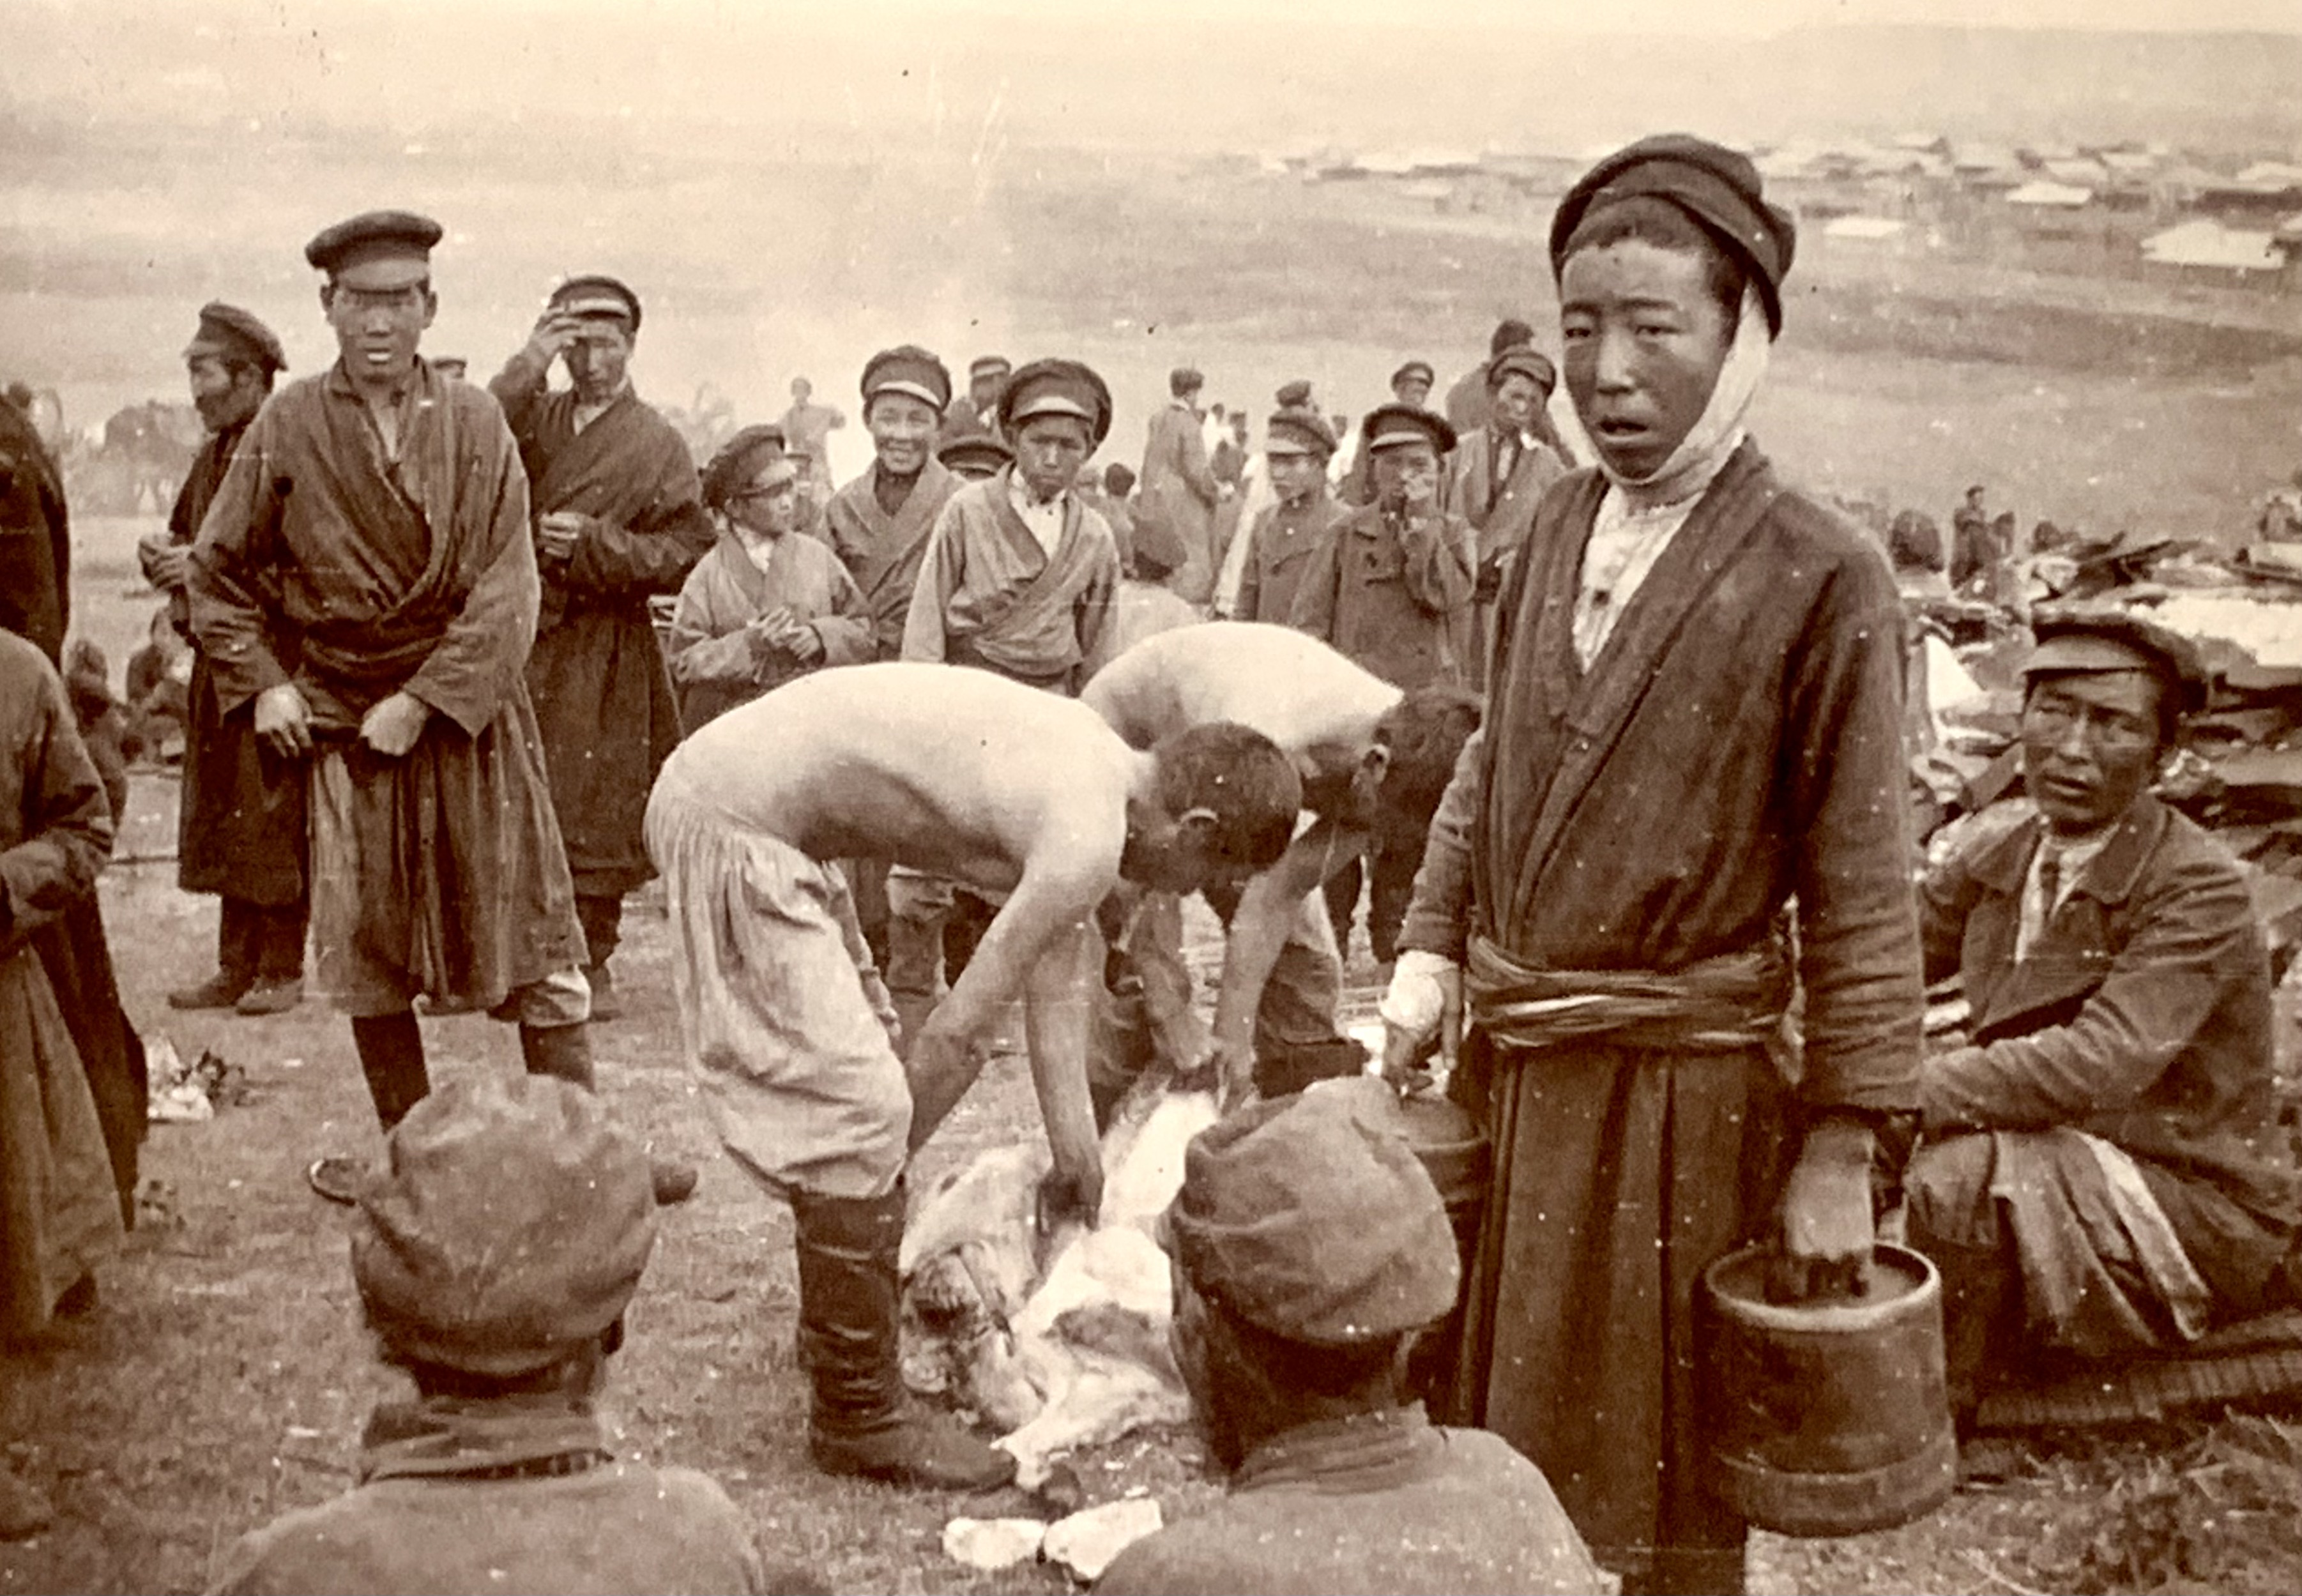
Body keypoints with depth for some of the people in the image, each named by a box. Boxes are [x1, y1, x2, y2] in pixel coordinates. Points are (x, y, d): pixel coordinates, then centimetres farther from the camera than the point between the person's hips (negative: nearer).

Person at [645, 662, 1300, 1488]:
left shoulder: (1090, 761, 11)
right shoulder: (1089, 840, -19)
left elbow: (1054, 993, 17)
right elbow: (957, 1032, -16)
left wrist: (1079, 1159, 20)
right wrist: (874, 1178, -2)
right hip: (731, 828, -11)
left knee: (861, 1060, 22)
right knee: (858, 1108, -8)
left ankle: (839, 1327, 37)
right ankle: (858, 1415, 5)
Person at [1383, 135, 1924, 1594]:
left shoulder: (1821, 577, -14)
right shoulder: (1561, 526, 5)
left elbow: (1863, 885, -13)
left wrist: (1842, 1148, -12)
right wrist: (1434, 955, 7)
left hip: (1678, 1091, -5)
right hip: (1511, 1064, 6)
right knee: (1493, 1457, 20)